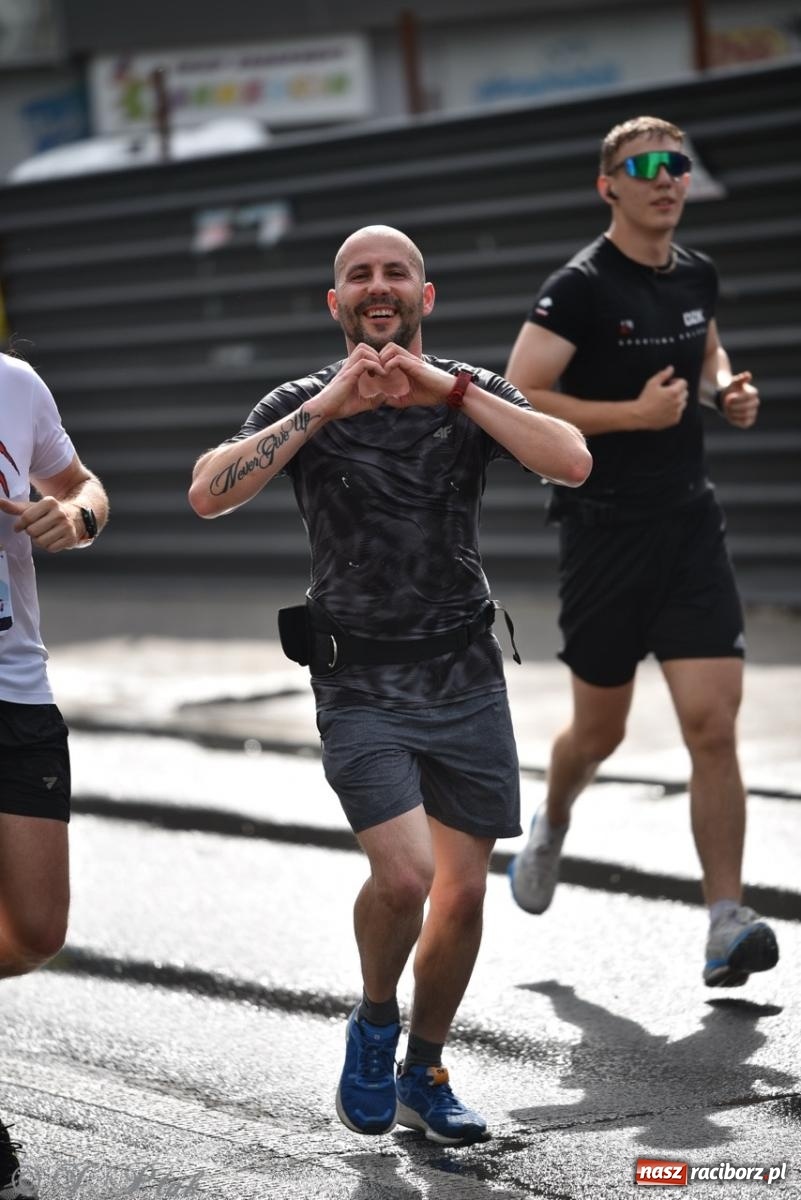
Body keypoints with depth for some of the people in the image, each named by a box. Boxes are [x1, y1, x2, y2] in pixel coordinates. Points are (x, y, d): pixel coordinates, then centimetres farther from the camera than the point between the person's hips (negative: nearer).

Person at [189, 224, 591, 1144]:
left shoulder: (468, 395, 3)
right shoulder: (305, 405, -1)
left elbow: (573, 463, -15)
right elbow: (208, 494, -17)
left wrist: (449, 389, -22)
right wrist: (330, 405, -21)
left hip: (467, 677, 3)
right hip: (361, 684, -3)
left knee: (464, 889, 5)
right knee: (404, 875, -19)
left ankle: (424, 1075, 26)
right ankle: (373, 1023, 11)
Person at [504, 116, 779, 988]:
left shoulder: (696, 276, 8)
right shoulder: (580, 287, -11)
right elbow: (516, 400, -16)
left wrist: (726, 389, 8)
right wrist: (635, 412, -19)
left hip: (689, 524, 4)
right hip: (604, 530, -4)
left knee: (713, 725, -8)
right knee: (601, 729, 10)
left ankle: (726, 924, -8)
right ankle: (553, 823, 44)